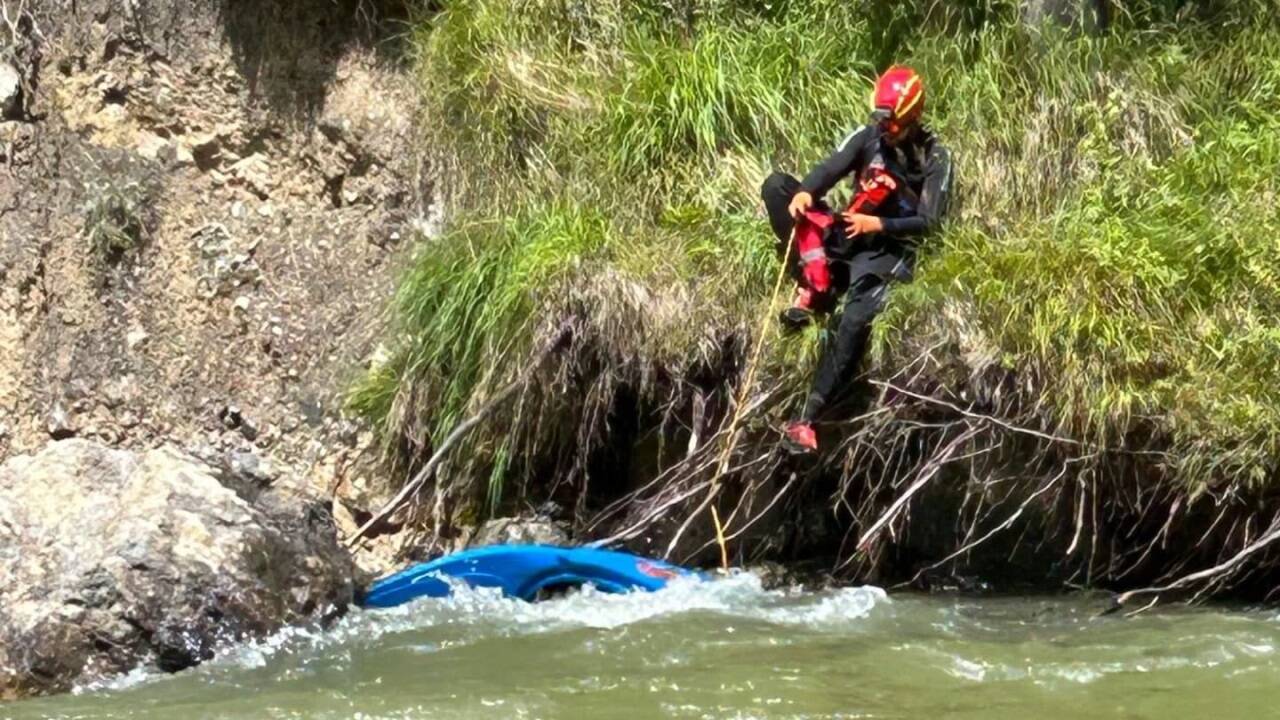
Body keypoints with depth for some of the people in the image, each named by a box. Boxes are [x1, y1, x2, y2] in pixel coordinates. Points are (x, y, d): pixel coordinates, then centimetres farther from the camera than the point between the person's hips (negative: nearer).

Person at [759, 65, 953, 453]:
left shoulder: (934, 158, -8)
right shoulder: (867, 137, 3)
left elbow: (928, 221, -11)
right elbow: (830, 169, -11)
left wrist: (879, 224, -24)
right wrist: (805, 193, -34)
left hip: (888, 248, -5)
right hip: (849, 232, 5)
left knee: (852, 324, -28)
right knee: (776, 185, -15)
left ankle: (808, 418, -27)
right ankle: (816, 289, -22)